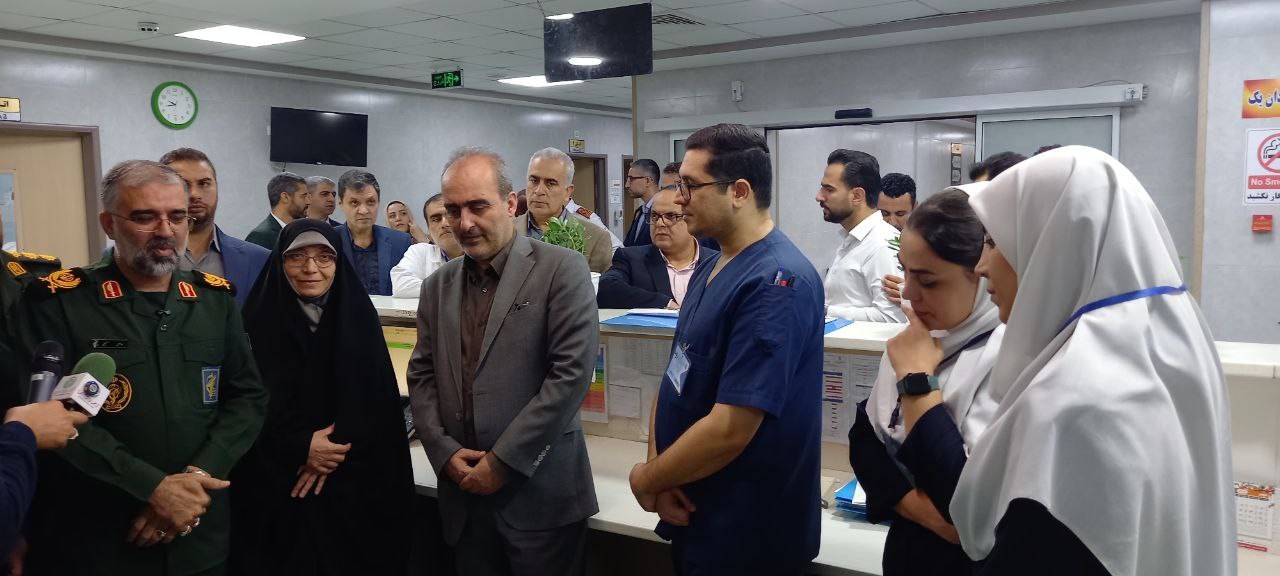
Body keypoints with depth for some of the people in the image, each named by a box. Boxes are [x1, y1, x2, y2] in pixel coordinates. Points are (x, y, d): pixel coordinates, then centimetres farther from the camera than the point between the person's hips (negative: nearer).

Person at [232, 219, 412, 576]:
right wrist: (301, 448, -14)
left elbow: (377, 400, -3)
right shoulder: (258, 320, -3)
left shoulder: (360, 317, 1)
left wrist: (335, 450, -13)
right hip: (276, 486, -1)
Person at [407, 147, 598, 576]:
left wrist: (504, 460, -14)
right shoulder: (437, 285, 10)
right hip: (463, 491, 5)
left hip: (540, 492, -5)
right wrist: (444, 451, -4)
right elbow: (421, 375, 11)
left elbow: (572, 372, -14)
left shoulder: (561, 270, -8)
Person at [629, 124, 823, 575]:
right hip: (692, 515, 8)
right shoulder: (710, 269, 7)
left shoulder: (776, 284, -23)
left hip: (745, 534, -8)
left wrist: (646, 479, -13)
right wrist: (659, 470, -8)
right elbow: (678, 378, 8)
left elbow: (729, 431, -27)